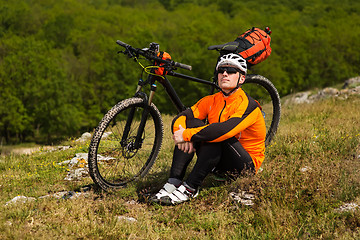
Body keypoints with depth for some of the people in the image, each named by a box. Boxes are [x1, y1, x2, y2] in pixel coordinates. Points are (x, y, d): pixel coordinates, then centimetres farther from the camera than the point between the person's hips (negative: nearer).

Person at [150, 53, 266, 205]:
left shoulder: (248, 104, -17)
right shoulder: (211, 101, 3)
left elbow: (227, 129, -35)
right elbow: (179, 118, -4)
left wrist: (187, 134, -31)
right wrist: (181, 132, -29)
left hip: (247, 166, -6)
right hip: (219, 164, 6)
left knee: (217, 136, -32)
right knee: (191, 121, -14)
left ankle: (190, 188, -29)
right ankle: (174, 182, -23)